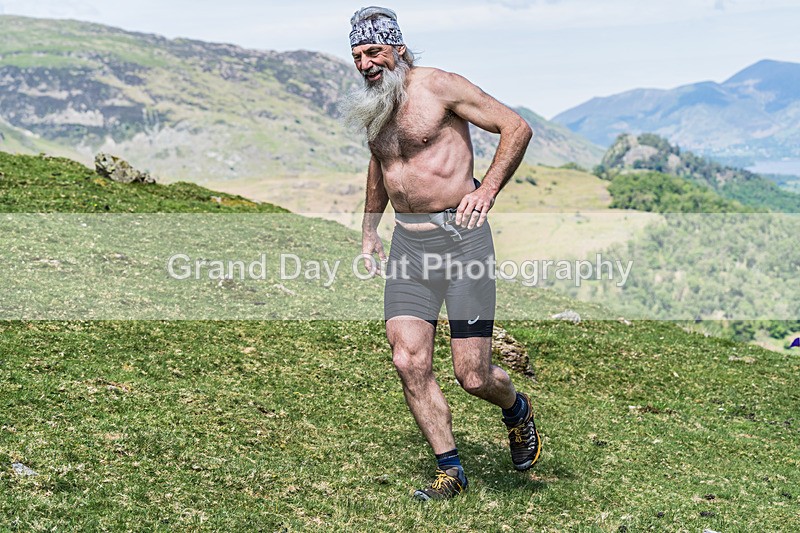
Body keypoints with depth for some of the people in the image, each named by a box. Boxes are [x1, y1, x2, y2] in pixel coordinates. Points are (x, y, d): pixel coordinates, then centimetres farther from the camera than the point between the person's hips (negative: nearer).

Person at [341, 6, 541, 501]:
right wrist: (369, 228, 30)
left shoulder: (438, 86, -6)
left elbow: (517, 127, -5)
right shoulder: (372, 106, 15)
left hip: (460, 234, -6)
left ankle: (518, 410, 30)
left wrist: (487, 190, -15)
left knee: (473, 376, -5)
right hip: (407, 243, 6)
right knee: (409, 361, -8)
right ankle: (451, 471, 7)